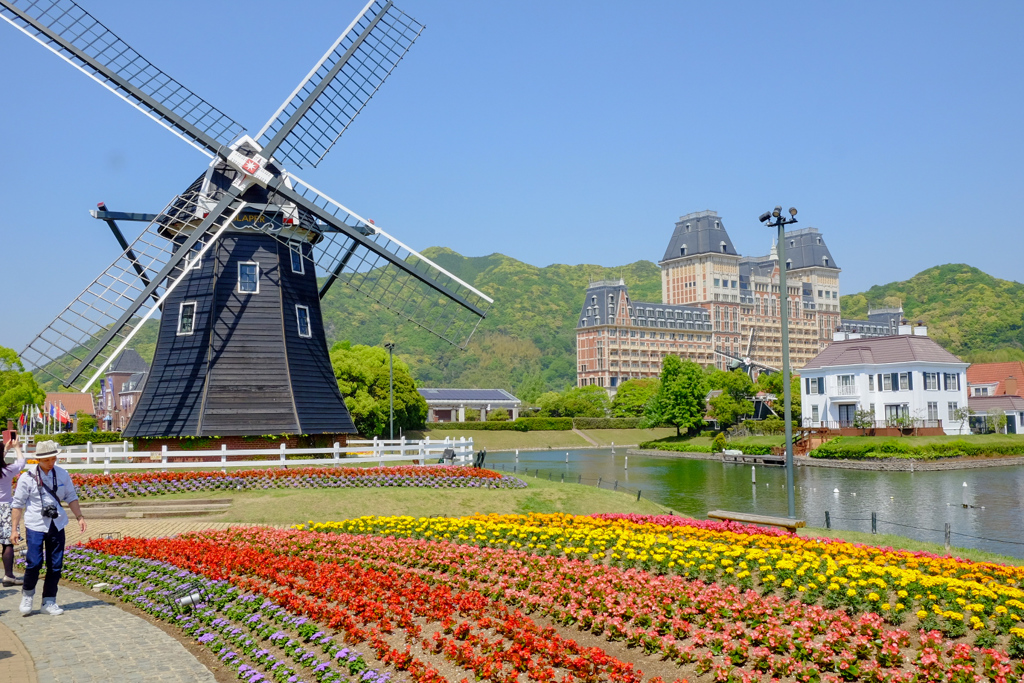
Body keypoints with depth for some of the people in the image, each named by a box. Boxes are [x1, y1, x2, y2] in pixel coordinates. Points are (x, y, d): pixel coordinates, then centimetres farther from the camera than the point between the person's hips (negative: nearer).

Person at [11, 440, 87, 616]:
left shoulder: (63, 474, 2)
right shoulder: (27, 478, -7)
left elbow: (71, 497, 11)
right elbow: (18, 504, -2)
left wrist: (80, 517, 3)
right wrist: (14, 529, -4)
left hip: (57, 526, 3)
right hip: (35, 526, -3)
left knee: (55, 565, 5)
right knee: (34, 563, -8)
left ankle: (49, 602, 17)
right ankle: (27, 596, 18)